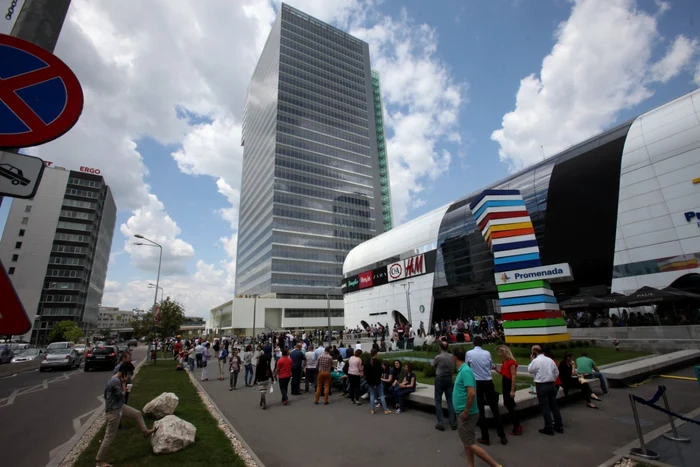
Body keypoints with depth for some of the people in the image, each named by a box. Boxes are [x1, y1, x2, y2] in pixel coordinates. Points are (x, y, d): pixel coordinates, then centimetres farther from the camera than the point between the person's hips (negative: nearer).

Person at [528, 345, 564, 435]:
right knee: (554, 406, 15)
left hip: (541, 386, -7)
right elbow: (556, 372, 13)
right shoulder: (550, 360, 6)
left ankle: (548, 428, 5)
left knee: (545, 407, 0)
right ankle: (559, 426, 24)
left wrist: (532, 360, 3)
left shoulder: (536, 360, -14)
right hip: (551, 385, 7)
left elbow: (530, 370, -3)